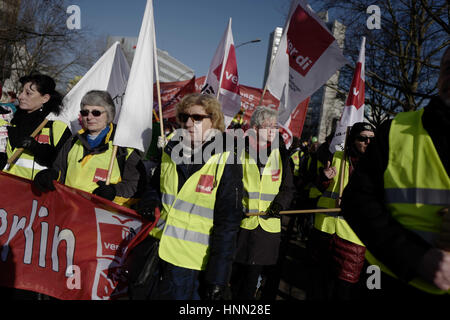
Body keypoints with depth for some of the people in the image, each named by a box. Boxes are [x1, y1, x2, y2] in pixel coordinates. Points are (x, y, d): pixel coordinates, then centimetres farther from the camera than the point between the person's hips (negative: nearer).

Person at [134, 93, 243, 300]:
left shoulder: (226, 162, -12)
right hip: (157, 253, 6)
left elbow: (227, 224, -13)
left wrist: (217, 278, -15)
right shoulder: (171, 151, 4)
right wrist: (150, 203, -3)